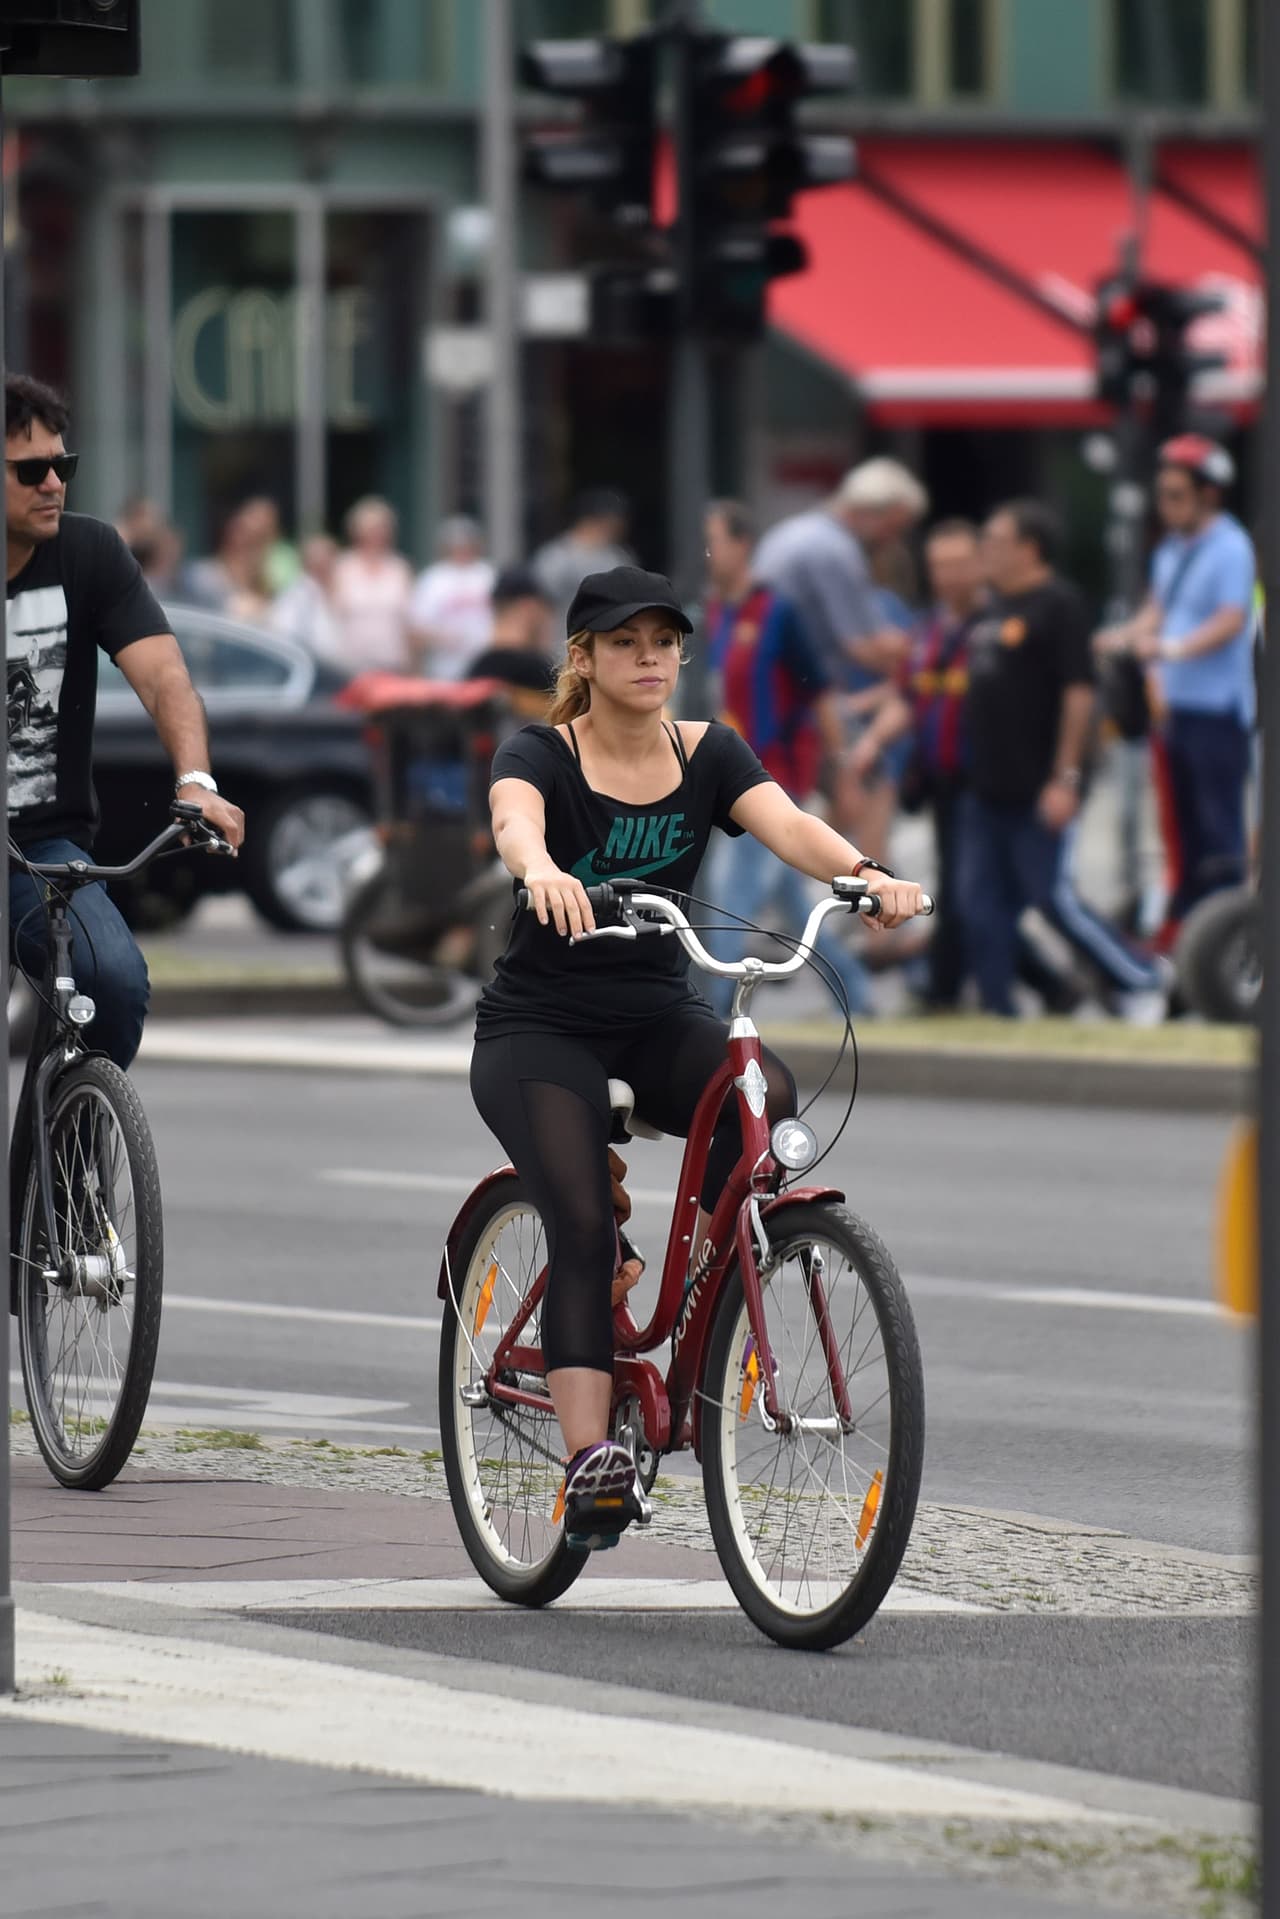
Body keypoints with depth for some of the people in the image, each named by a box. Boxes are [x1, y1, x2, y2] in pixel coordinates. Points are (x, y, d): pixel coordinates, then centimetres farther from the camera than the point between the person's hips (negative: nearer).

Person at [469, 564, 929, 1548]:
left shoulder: (707, 755, 0)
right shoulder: (541, 754, -10)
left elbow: (787, 824, -18)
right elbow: (514, 820, -33)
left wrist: (865, 872, -40)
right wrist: (541, 869, -58)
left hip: (662, 1018, 3)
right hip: (540, 1025, -3)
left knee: (768, 1092, -28)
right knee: (583, 1220, -23)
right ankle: (590, 1452, -27)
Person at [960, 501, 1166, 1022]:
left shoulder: (1059, 605, -12)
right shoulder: (993, 609, 14)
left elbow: (1079, 691, -17)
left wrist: (1066, 778, -21)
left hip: (1036, 794, -9)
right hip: (987, 791, 9)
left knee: (1054, 899, -5)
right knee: (982, 903, 5)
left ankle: (1139, 984, 9)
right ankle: (998, 1011, 11)